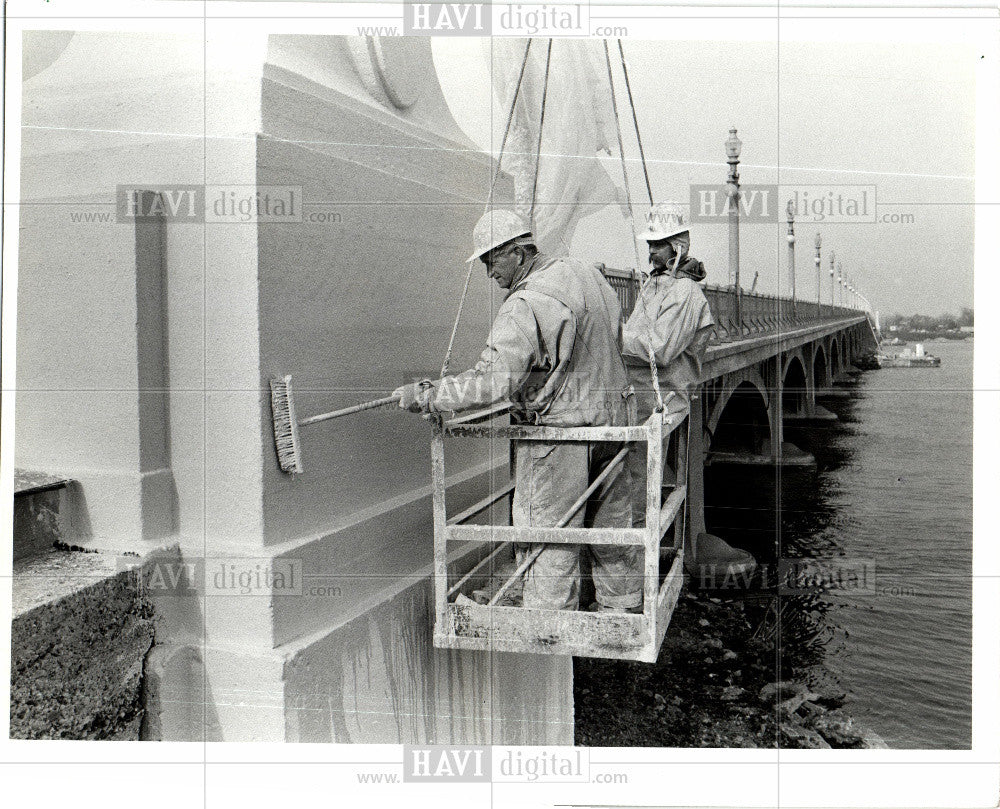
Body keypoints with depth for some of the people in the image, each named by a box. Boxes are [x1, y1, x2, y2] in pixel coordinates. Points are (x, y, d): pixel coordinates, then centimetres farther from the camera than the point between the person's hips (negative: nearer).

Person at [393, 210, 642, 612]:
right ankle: (623, 609, 33)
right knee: (612, 525, 19)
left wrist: (425, 396, -19)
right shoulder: (588, 275, 7)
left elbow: (492, 383, -27)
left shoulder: (525, 306, -20)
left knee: (548, 536, 1)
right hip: (612, 414, 9)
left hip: (560, 431, -9)